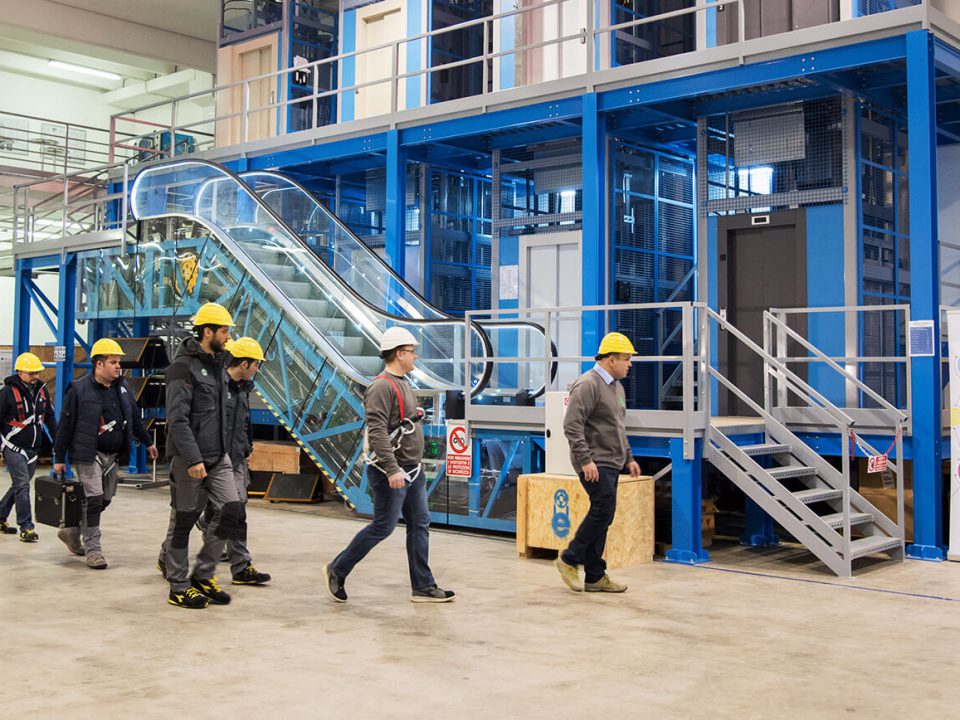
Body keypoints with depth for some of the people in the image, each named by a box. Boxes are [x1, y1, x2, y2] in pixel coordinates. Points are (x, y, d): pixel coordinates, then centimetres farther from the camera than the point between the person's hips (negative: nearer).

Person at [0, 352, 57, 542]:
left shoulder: (41, 390, 7)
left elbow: (50, 418, 17)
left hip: (33, 448, 6)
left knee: (19, 486, 15)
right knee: (22, 487, -10)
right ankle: (26, 528, -6)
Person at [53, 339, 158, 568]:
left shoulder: (122, 387, 9)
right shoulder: (79, 389, -10)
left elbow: (135, 417, 20)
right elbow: (65, 425, -8)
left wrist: (147, 442, 23)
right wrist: (59, 458, -7)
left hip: (113, 455, 7)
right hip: (89, 454, -7)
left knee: (105, 499, 13)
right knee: (94, 499, -9)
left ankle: (72, 532, 33)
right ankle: (93, 550, 1)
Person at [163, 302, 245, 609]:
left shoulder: (217, 363, 14)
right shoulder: (183, 366, -13)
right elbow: (177, 419, -19)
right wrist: (192, 459, -24)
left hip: (219, 457, 8)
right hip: (189, 459, -8)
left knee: (232, 511, -2)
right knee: (184, 521, 2)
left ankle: (203, 574, 13)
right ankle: (178, 587, 15)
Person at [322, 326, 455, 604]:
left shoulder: (402, 383, 15)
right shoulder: (382, 387, -17)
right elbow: (377, 431, -25)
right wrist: (392, 469, -29)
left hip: (412, 469, 10)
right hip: (391, 471, -10)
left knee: (420, 524, 9)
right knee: (383, 526, -3)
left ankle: (424, 587, 14)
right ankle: (336, 570, 12)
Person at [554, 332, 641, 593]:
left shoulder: (616, 386, 18)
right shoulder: (588, 385, -14)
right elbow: (572, 426, -20)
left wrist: (628, 458, 22)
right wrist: (585, 460, -23)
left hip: (611, 463, 10)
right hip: (595, 463, -10)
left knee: (601, 515, 9)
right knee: (603, 511, -14)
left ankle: (595, 577, 13)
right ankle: (570, 559, 0)